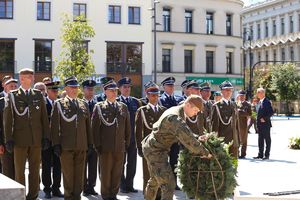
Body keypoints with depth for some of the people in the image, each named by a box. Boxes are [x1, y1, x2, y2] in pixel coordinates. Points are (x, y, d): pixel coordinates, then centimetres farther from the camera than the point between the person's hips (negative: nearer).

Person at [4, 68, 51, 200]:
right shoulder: (12, 96, 2)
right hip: (20, 139, -2)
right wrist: (9, 139, -6)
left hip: (36, 140, 2)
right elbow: (8, 119, -1)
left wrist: (46, 137, 3)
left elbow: (44, 118, 9)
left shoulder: (38, 95, 9)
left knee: (35, 170, 7)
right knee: (19, 171, 3)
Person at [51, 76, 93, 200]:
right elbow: (55, 126, -2)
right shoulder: (59, 104, 2)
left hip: (82, 146, 3)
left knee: (79, 173, 7)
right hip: (66, 146, -3)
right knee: (68, 174, 2)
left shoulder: (84, 104, 14)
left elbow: (88, 125, 15)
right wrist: (56, 144, -8)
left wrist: (90, 143, 10)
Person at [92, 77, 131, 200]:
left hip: (120, 148, 3)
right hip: (105, 147, -3)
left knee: (117, 173, 8)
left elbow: (127, 128, 14)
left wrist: (127, 143, 10)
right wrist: (97, 145, -6)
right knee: (105, 173, 3)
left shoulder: (123, 107, 10)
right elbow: (95, 128, -2)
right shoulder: (99, 107, 0)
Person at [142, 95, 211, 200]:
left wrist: (197, 138, -4)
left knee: (154, 180, 26)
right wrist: (204, 152, -22)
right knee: (168, 183, -13)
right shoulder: (175, 117, -26)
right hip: (156, 151, -11)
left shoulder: (177, 111, 6)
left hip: (152, 148, 11)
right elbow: (187, 139, -32)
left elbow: (184, 133, 14)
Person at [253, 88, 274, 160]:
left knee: (267, 140, 0)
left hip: (265, 124, -9)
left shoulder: (267, 102, -12)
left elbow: (271, 112, -17)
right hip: (260, 124, 9)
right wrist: (258, 120, 11)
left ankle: (267, 155, 4)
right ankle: (260, 154, 16)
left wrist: (264, 118, -18)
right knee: (260, 140, 11)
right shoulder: (260, 102, 15)